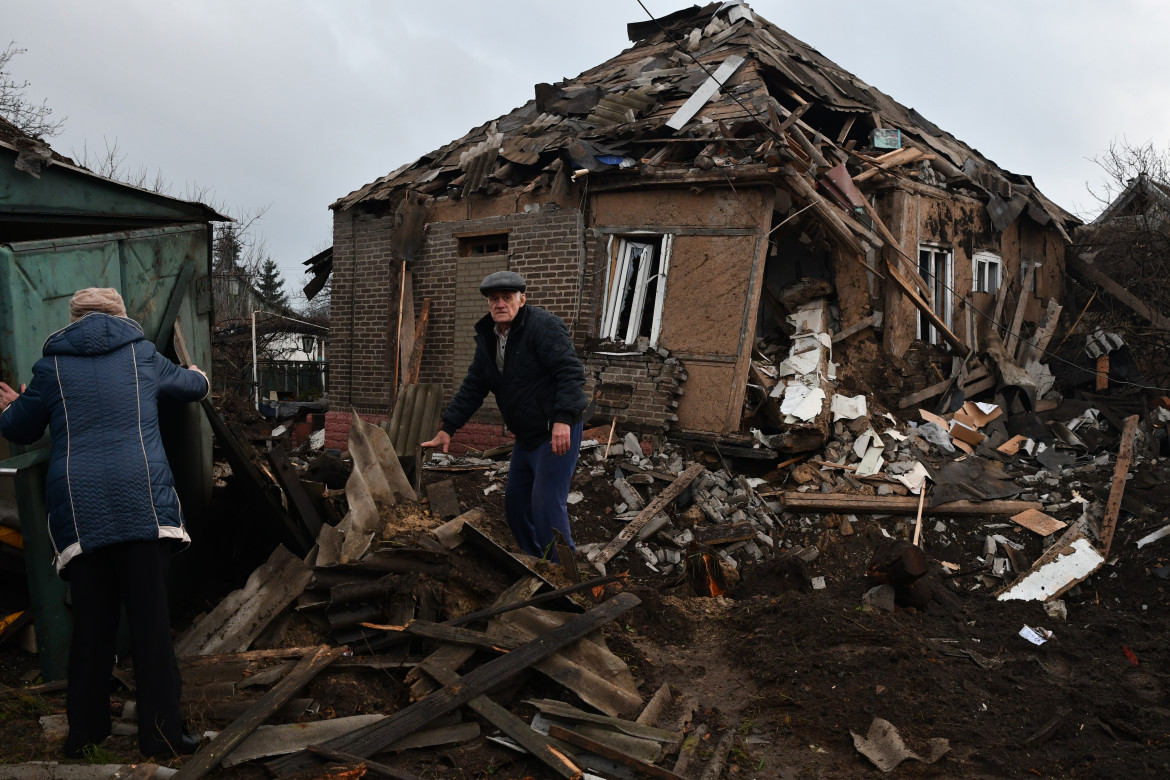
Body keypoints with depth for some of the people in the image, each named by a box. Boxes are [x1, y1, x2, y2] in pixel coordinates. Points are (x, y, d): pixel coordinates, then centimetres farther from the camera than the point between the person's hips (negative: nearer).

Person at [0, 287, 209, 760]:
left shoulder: (52, 366, 12)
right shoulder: (142, 355, 13)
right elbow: (194, 387, 28)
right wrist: (198, 375, 52)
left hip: (78, 511, 1)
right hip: (142, 501, -1)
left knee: (92, 623, 10)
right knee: (151, 621, 1)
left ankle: (84, 732, 21)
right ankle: (162, 734, 6)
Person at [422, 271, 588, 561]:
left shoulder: (544, 326, -16)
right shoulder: (488, 337, 10)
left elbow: (571, 371, -24)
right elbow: (472, 388, 15)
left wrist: (563, 420, -33)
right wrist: (447, 428, 11)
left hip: (558, 431, -9)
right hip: (526, 435, 9)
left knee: (546, 504, -12)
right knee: (515, 501, 15)